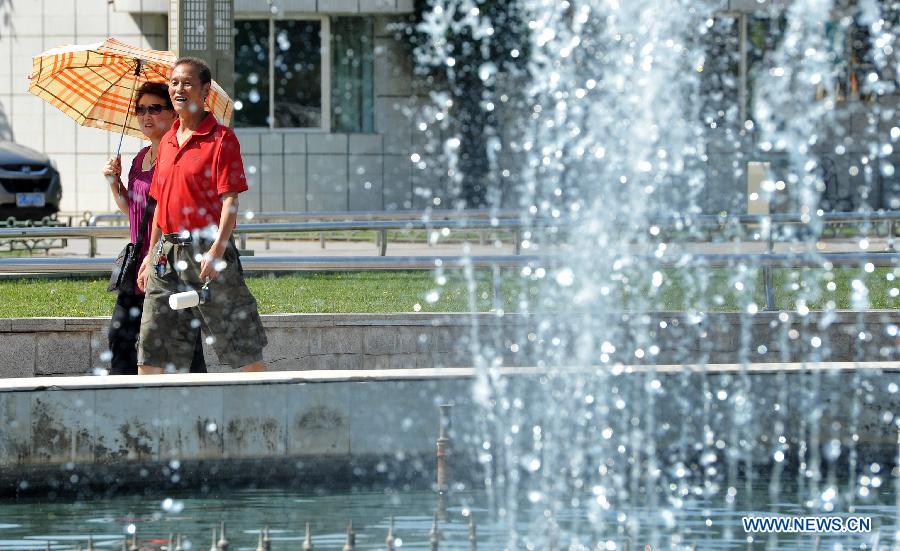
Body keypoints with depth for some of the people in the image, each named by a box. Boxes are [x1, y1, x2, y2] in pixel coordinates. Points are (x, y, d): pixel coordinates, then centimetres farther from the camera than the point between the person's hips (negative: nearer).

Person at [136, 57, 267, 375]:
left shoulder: (221, 139, -6)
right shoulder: (167, 142, 16)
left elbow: (229, 201, -13)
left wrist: (216, 250, -24)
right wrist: (152, 254, 20)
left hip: (207, 251, -7)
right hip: (168, 254, 7)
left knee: (243, 351, -6)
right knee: (150, 353, 4)